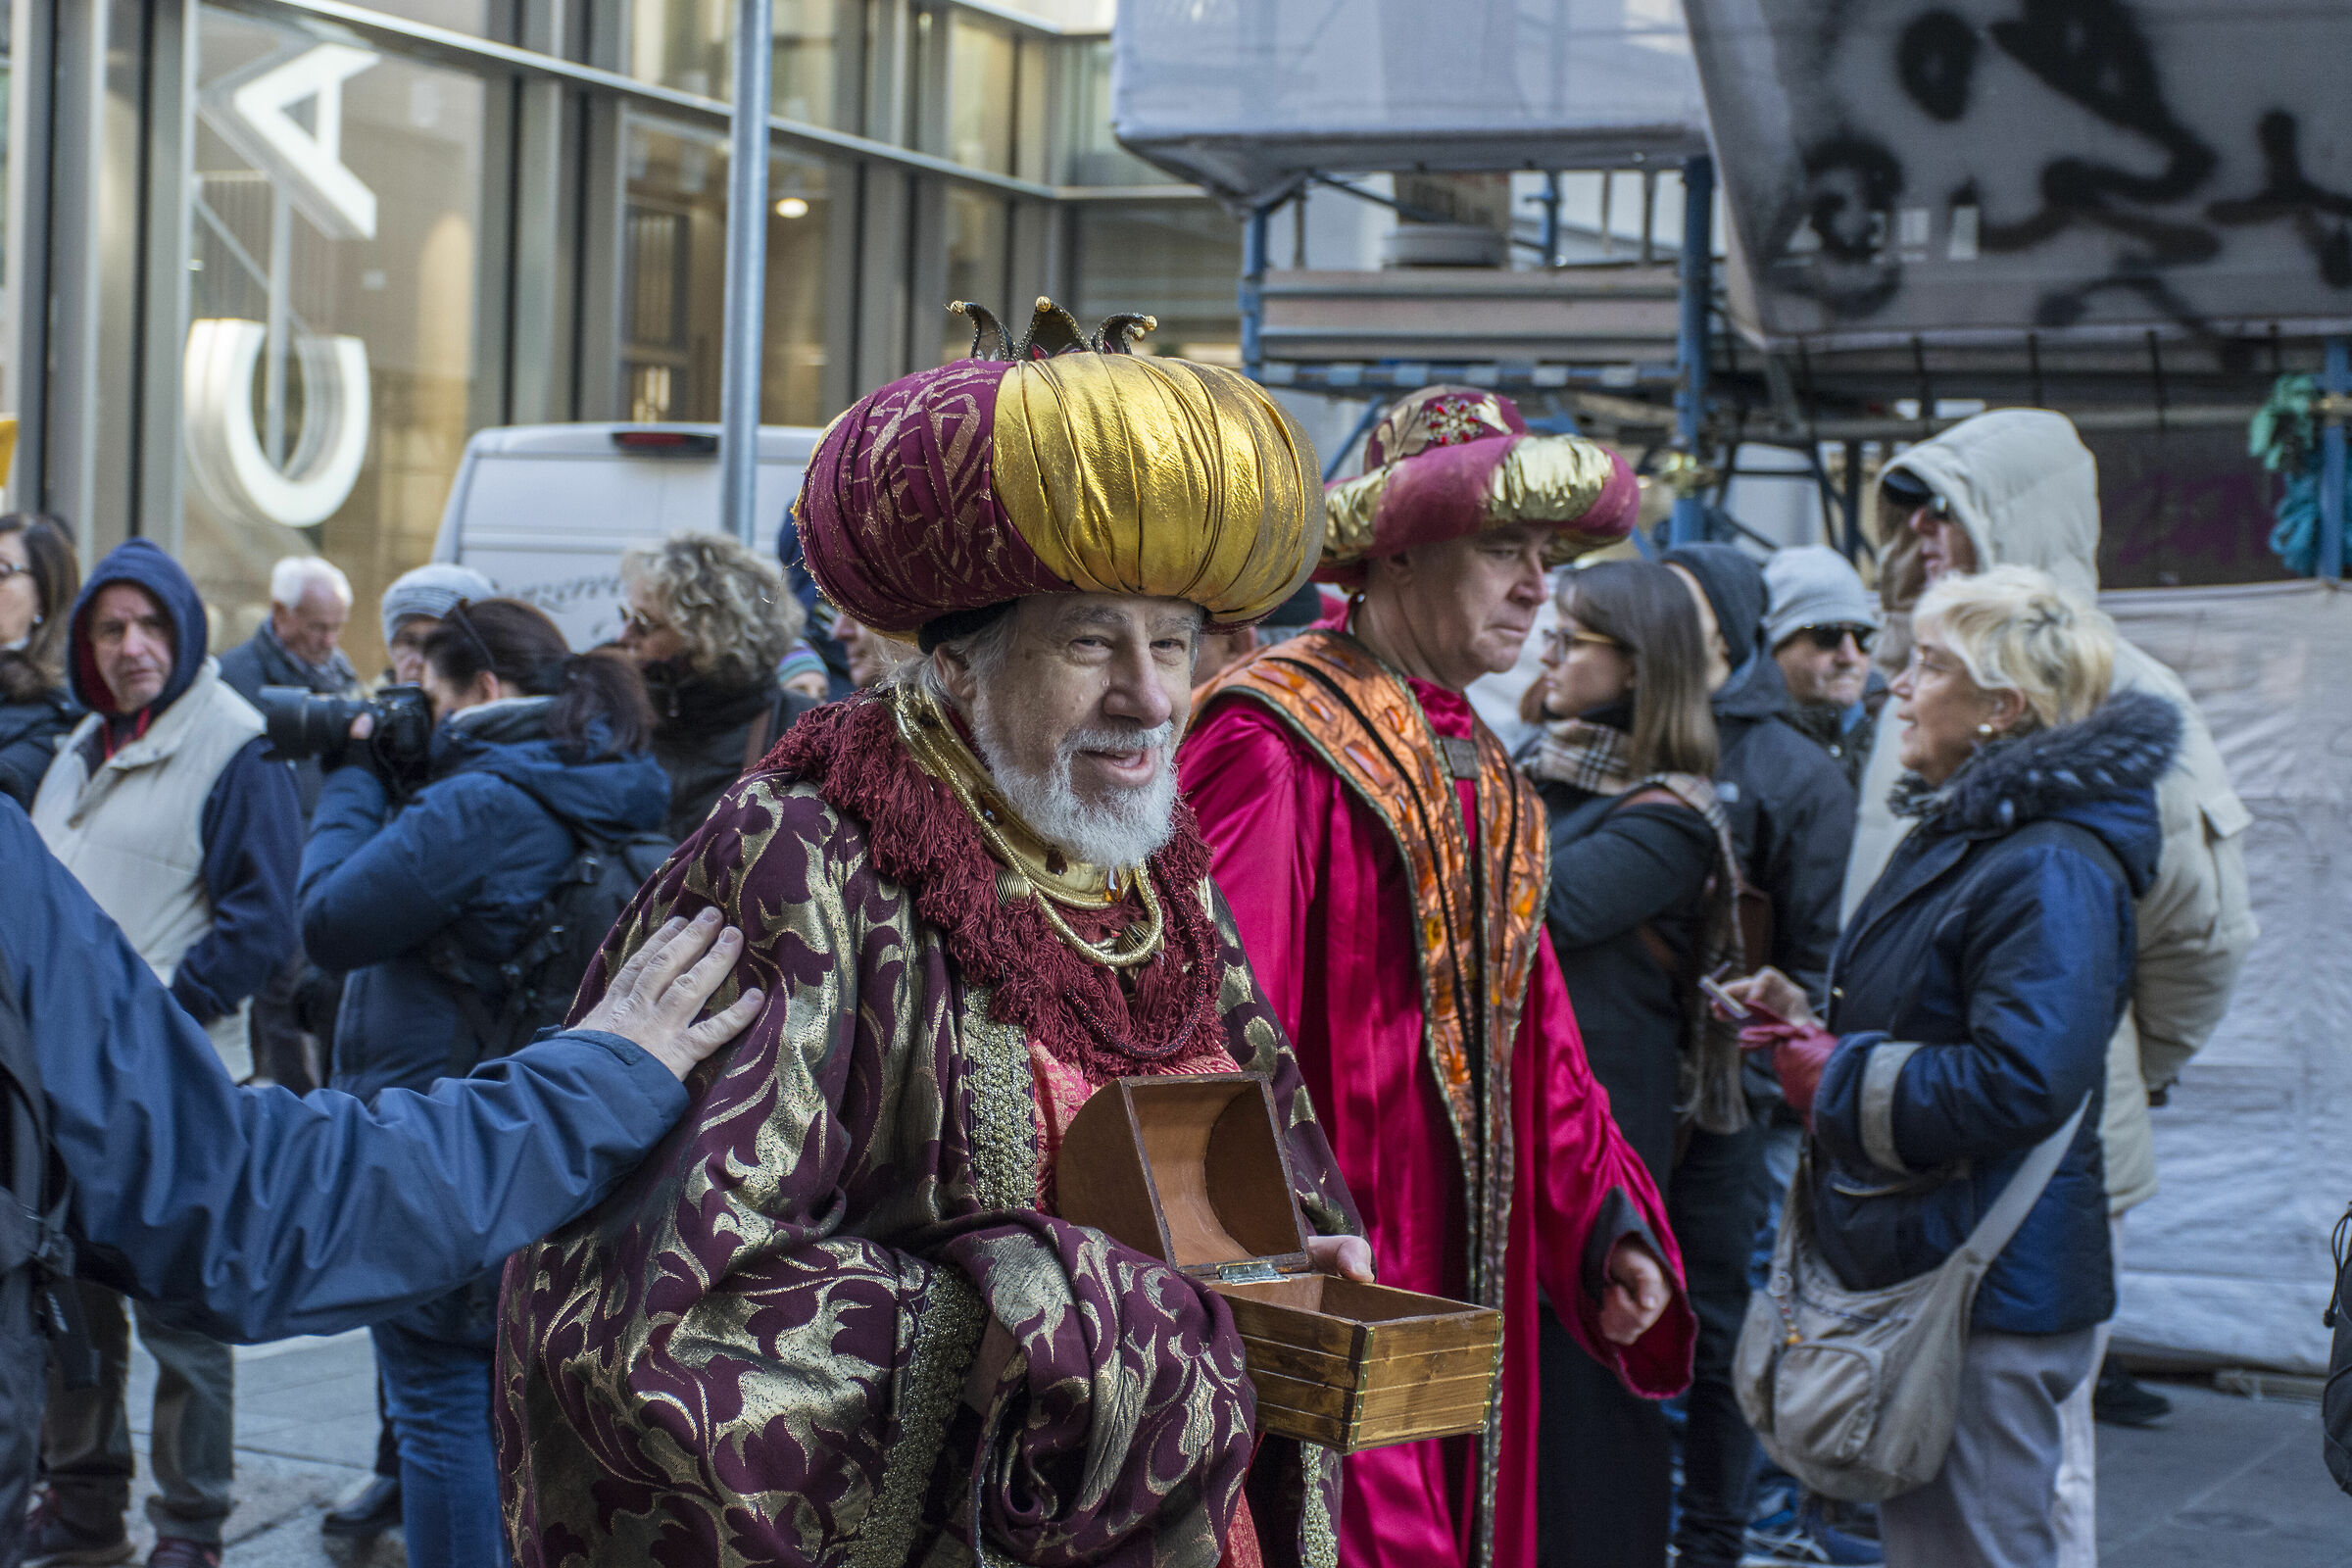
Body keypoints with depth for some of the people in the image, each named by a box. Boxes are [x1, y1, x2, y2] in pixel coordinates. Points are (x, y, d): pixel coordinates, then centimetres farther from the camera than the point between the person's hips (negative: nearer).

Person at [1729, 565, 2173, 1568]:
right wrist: (1810, 1018, 7)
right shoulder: (1953, 834, 14)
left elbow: (2018, 1082, -31)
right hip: (1916, 1263, 11)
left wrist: (1834, 1078, -19)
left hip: (1986, 1291, -11)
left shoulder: (2051, 871, -20)